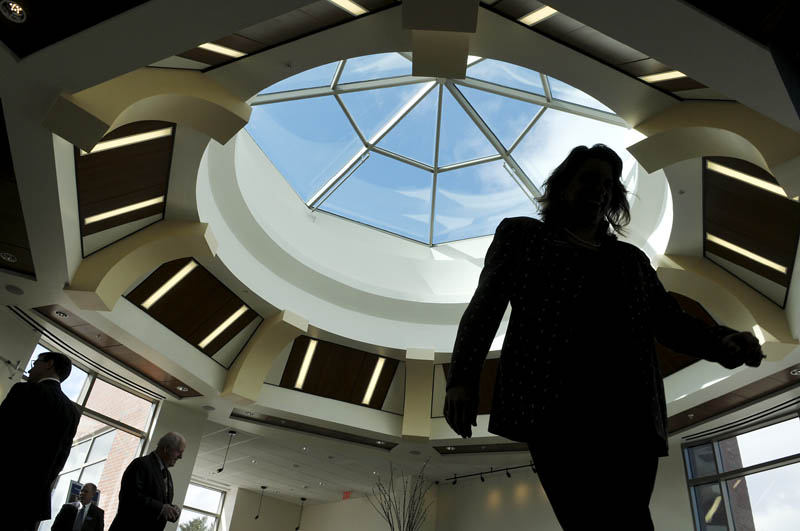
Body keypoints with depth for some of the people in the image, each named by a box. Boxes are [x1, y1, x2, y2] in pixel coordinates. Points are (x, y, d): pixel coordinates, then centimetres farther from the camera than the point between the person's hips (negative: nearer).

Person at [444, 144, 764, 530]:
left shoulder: (631, 259, 27)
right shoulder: (522, 235, 18)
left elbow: (670, 321, 19)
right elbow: (486, 303, 8)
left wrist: (722, 342, -4)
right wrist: (463, 377, -5)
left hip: (630, 411, 4)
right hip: (552, 404, -3)